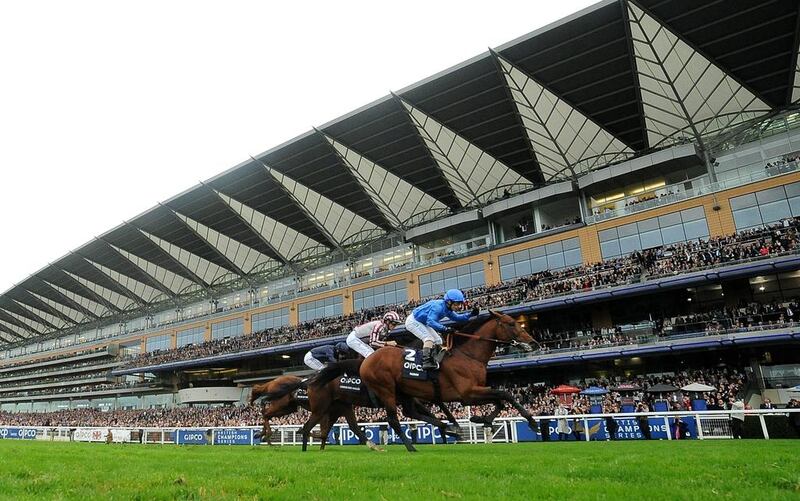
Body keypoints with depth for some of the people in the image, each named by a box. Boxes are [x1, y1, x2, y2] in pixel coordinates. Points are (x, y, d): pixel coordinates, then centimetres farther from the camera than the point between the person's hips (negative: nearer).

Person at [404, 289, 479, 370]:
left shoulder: (448, 309, -5)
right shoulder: (438, 306, -33)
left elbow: (456, 317, 11)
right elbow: (430, 321, -44)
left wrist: (471, 314, -1)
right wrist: (444, 329, -53)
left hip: (422, 323, 10)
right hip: (413, 321, -10)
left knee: (437, 340, 11)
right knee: (429, 338, -25)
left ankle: (435, 361, 17)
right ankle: (426, 362, -32)